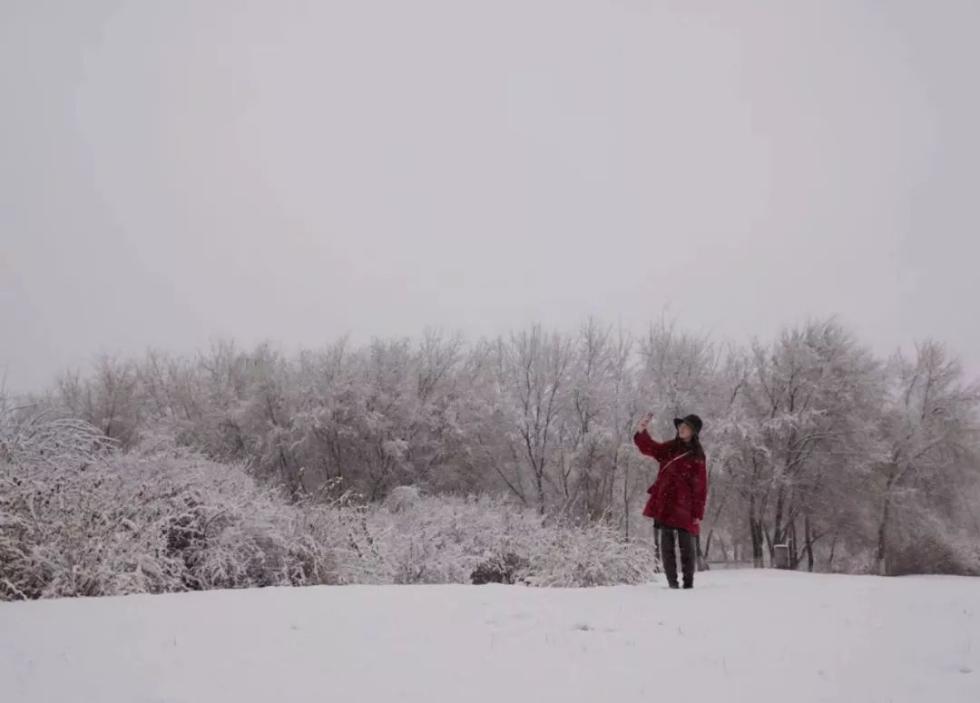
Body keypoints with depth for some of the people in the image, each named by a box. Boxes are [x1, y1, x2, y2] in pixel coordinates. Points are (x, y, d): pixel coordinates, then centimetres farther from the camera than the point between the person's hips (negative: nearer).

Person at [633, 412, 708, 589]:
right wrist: (642, 430, -13)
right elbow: (648, 447, 7)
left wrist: (698, 514, -8)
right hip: (663, 504, 3)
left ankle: (688, 582, 13)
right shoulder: (670, 448, 10)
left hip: (683, 507, -3)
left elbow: (700, 488, -4)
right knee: (666, 545, 1)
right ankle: (672, 582, 6)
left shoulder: (697, 457, -2)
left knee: (686, 546, 2)